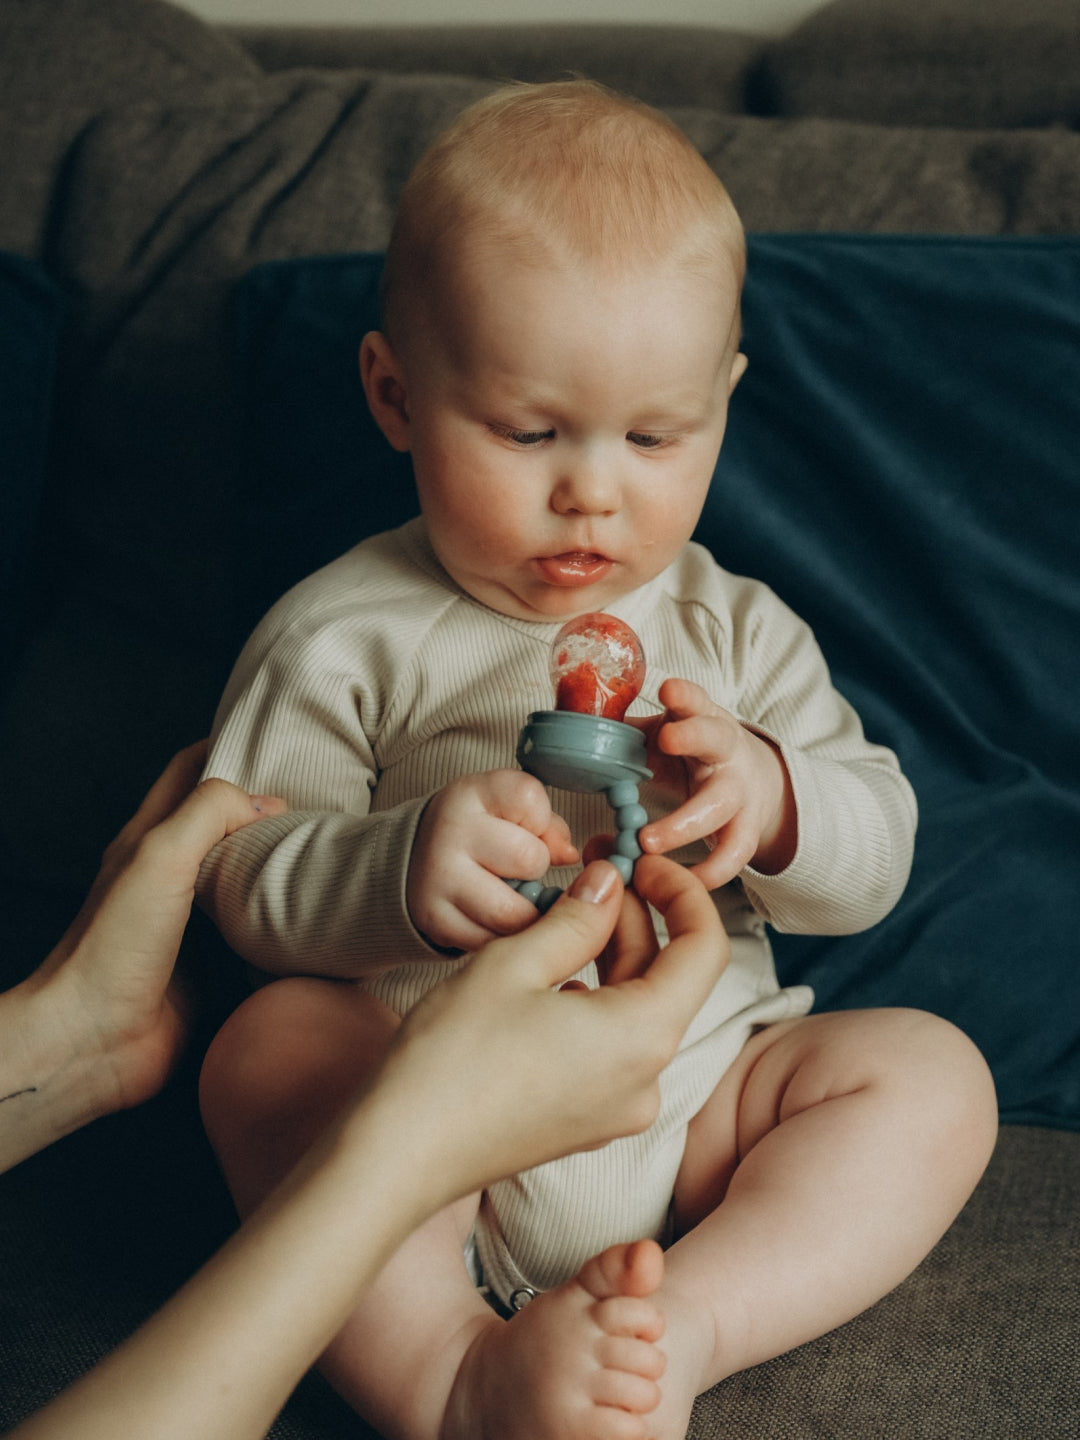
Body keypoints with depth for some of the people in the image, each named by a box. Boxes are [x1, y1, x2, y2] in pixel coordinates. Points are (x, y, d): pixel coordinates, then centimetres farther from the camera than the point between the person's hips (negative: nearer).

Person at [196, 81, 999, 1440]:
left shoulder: (736, 629, 8)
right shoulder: (344, 638, -2)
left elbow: (877, 855, 6)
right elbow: (245, 876, -7)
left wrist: (770, 797, -18)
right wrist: (403, 870, -29)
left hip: (700, 1094, 3)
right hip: (431, 1111, -3)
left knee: (933, 1071, -15)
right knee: (269, 1045, -29)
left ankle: (680, 1326, -30)